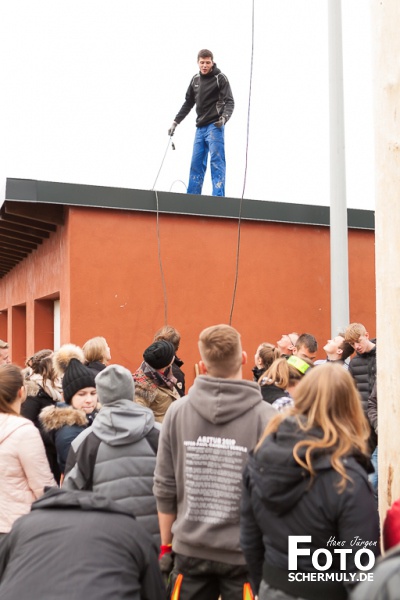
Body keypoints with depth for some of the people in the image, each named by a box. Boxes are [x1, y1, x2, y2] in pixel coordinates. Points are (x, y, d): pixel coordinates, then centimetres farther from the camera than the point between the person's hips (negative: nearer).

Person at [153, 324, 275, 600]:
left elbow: (165, 487, 0)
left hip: (190, 549, 2)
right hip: (245, 553, -2)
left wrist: (166, 545, 12)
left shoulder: (177, 411, -6)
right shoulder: (265, 416, -14)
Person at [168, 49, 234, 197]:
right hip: (200, 128, 6)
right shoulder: (195, 80, 15)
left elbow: (229, 102, -9)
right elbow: (188, 103, 22)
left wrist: (224, 117, -28)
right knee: (196, 163, 5)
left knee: (216, 162, -10)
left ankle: (218, 198, -11)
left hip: (215, 127, -6)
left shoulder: (220, 78, -2)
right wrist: (175, 122, 18)